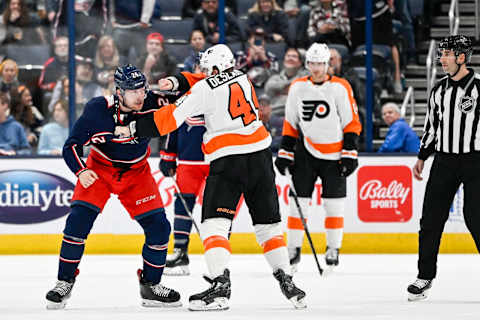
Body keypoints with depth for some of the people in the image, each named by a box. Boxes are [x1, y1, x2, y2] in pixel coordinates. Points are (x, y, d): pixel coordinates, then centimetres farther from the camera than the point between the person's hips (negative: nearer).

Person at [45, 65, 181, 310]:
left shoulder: (150, 103, -21)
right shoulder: (98, 110, -24)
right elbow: (71, 146, -15)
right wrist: (81, 171, -31)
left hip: (137, 172, 2)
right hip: (100, 168, -2)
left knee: (159, 227, -6)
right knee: (78, 220, -18)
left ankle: (150, 285, 13)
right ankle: (65, 282, -2)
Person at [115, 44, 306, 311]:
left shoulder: (205, 89, -4)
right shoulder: (242, 78, 13)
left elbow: (172, 118, -8)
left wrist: (133, 129, -2)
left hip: (228, 160, -6)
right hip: (260, 154, 6)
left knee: (214, 223, -7)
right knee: (268, 222, 15)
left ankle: (221, 284, -24)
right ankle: (287, 281, 13)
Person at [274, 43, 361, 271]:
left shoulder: (340, 88, -6)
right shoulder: (297, 88, 4)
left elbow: (352, 123, -4)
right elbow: (290, 124, 12)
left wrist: (349, 154, -9)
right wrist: (285, 153, 7)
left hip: (334, 155, -2)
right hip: (306, 153, 2)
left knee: (334, 204, -1)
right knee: (298, 201, -2)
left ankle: (333, 249, 11)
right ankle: (293, 249, 6)